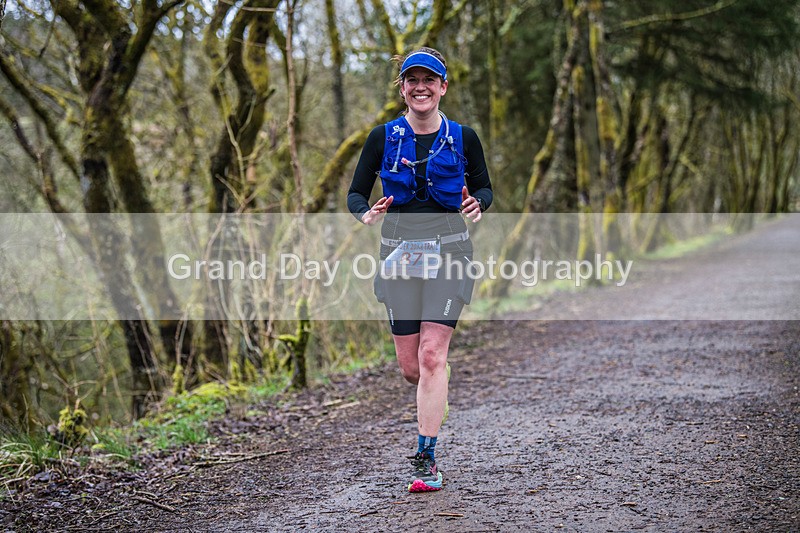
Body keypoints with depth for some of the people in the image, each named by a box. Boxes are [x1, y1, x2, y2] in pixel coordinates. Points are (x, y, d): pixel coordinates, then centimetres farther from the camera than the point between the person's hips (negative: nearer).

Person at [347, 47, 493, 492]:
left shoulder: (462, 137, 1)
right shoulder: (384, 138, 2)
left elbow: (484, 187, 12)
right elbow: (356, 193, 6)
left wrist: (477, 205, -11)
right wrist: (367, 213, -17)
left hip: (449, 250, -2)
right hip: (399, 250, 2)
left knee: (431, 355, -14)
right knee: (411, 367, 4)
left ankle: (426, 460, -9)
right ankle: (438, 398, 41)